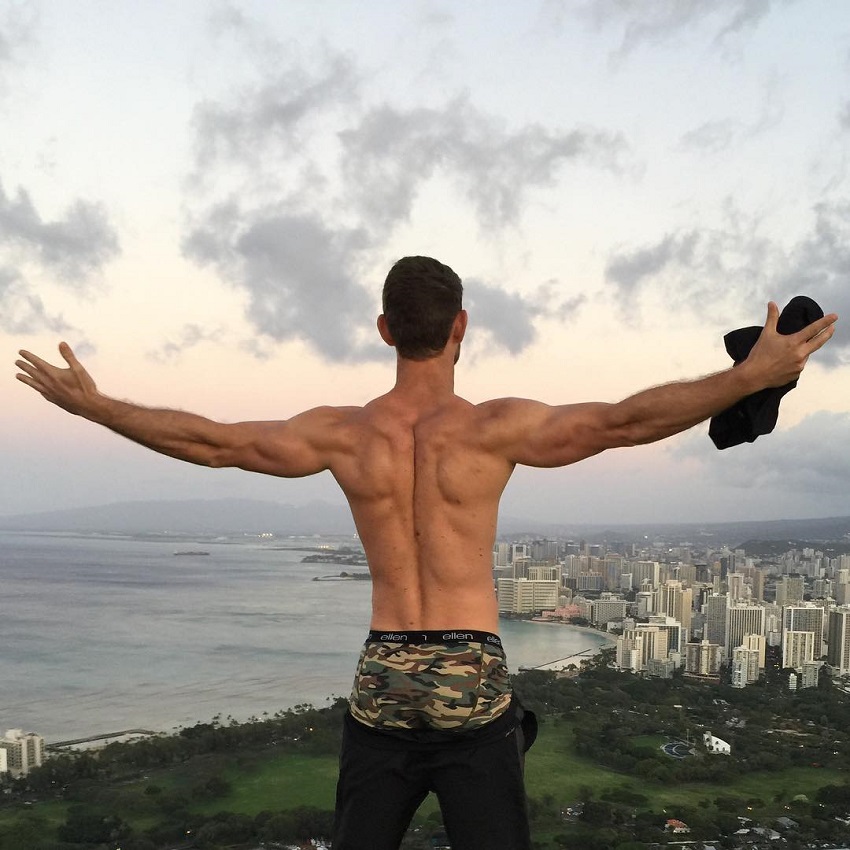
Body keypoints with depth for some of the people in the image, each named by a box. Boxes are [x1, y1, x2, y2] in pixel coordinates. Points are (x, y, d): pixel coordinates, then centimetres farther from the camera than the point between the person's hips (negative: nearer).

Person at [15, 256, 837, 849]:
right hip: (472, 682, -3)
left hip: (381, 682, 3)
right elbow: (626, 421, -18)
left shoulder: (343, 433, -1)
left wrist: (90, 404, 10)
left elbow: (210, 442, 0)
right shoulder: (493, 427, -9)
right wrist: (754, 375, -17)